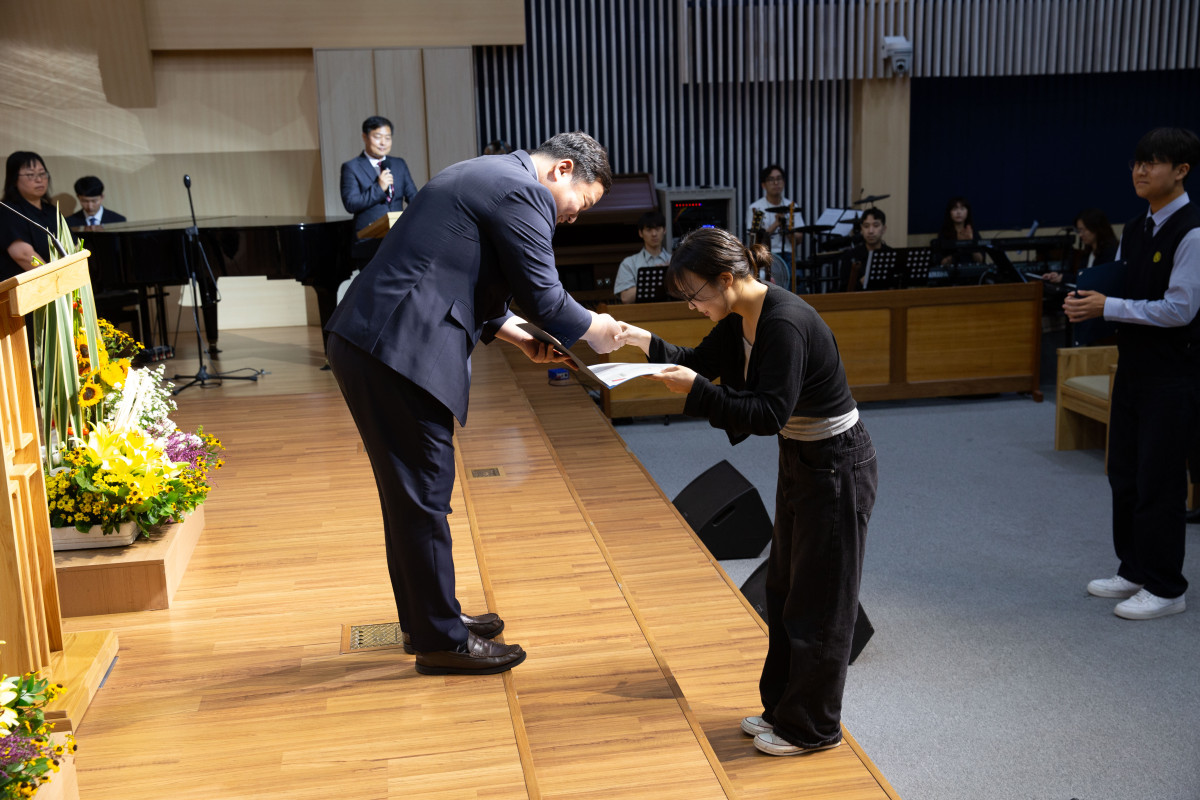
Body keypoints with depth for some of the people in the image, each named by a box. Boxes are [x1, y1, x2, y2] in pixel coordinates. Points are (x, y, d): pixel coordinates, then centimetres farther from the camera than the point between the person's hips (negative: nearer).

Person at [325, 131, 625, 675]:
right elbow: (543, 297, -12)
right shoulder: (524, 192, -10)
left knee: (412, 492, 18)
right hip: (398, 353, -11)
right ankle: (441, 640, 11)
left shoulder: (486, 177, 23)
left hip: (367, 342, 11)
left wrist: (522, 339, 21)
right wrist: (593, 332, 6)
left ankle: (425, 618, 31)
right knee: (424, 494, -1)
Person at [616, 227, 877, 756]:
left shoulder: (785, 323, -29)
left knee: (819, 600, 3)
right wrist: (649, 344, -1)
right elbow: (702, 361, 13)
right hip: (800, 460, 10)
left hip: (837, 468, -10)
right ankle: (783, 708, 33)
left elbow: (769, 414, -31)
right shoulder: (740, 319, 0)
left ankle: (811, 728, 19)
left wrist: (696, 390, -33)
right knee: (785, 589, 18)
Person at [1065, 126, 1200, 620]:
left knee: (1159, 483, -1)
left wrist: (1107, 308, -19)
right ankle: (1133, 570, 31)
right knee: (1124, 474, 16)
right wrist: (1086, 303, -5)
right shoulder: (1135, 230, 10)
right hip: (1133, 366, 9)